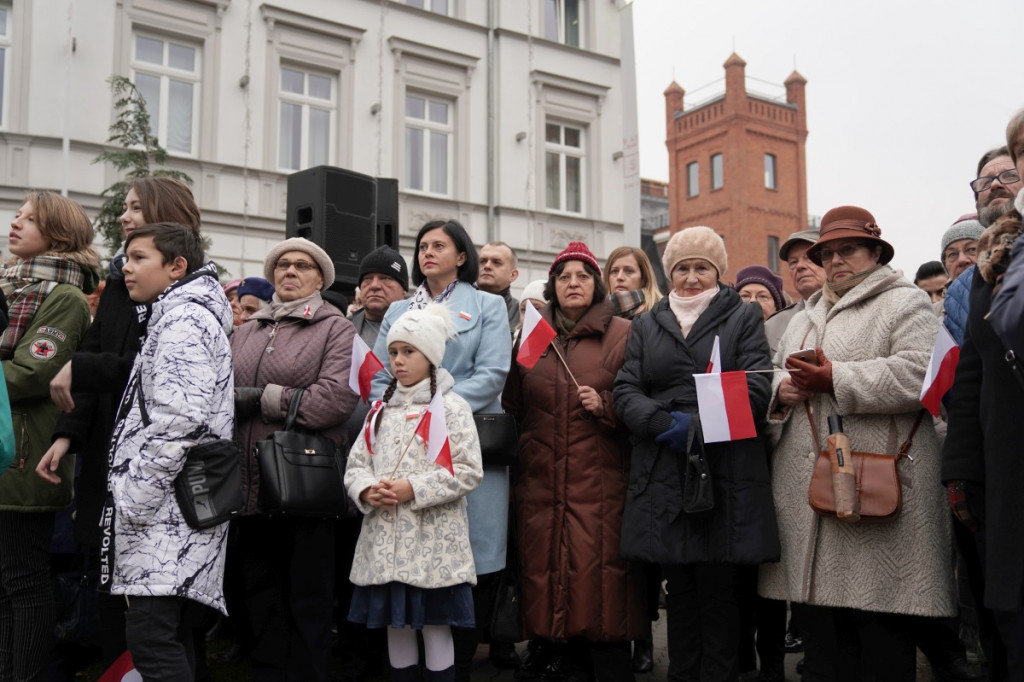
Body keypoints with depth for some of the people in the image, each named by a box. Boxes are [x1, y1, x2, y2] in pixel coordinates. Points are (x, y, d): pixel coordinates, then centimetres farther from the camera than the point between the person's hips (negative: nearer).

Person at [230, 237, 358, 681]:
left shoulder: (336, 329, 1)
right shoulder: (245, 332, 18)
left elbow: (337, 398, -15)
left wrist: (262, 399, -11)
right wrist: (231, 401, -13)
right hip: (251, 485, 5)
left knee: (308, 603, 4)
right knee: (262, 600, 14)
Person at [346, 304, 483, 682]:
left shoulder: (451, 407, -4)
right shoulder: (381, 410, 13)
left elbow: (468, 471, -11)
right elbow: (356, 464, 12)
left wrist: (413, 489, -16)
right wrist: (366, 491, -9)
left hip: (433, 538, -5)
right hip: (385, 537, 5)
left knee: (436, 624, 2)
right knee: (395, 623, 13)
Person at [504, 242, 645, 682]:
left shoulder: (622, 335, 4)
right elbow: (514, 407, 18)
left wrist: (604, 405, -13)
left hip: (599, 483, -3)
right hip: (541, 482, 4)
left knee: (599, 570, -7)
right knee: (545, 567, 4)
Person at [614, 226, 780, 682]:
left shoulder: (744, 318, 9)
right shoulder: (647, 324, 17)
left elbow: (755, 387, -4)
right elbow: (626, 390, 7)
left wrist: (703, 425, -16)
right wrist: (664, 423, -12)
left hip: (726, 471, -2)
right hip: (663, 474, 3)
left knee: (718, 588, -1)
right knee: (680, 587, 8)